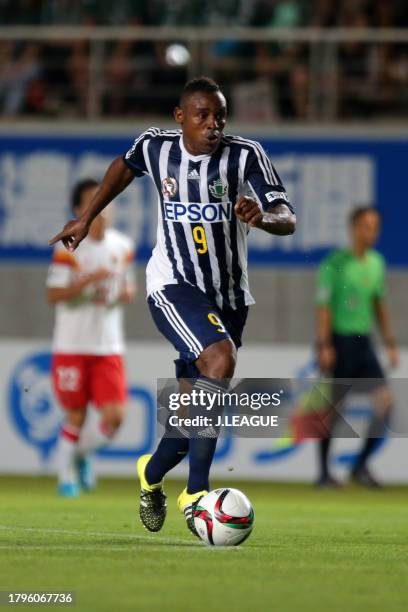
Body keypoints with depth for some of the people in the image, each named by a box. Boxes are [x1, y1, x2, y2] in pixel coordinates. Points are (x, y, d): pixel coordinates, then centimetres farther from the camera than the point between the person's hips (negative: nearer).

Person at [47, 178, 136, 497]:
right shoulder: (69, 248, -9)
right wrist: (89, 280, -25)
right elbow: (53, 294, -14)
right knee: (76, 417, 1)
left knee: (114, 417, -7)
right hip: (72, 347, -4)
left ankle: (81, 453, 22)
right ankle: (67, 475, 21)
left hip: (109, 348, 4)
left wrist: (128, 292, -4)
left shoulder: (123, 246, 6)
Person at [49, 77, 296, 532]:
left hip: (229, 297, 3)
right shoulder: (156, 147, -5)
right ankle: (196, 492, -26)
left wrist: (262, 217, -39)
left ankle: (152, 474, 40)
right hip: (173, 285, -2)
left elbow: (288, 220, -17)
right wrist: (86, 218, 22)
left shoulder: (245, 155, -11)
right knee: (221, 360, -29)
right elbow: (126, 165, 19)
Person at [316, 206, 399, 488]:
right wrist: (325, 346, -16)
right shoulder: (335, 263, -9)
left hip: (364, 342, 6)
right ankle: (324, 471, 11)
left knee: (385, 401, -7)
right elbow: (324, 306, -10)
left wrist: (391, 343, 17)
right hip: (339, 340, -6)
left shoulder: (376, 263, 11)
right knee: (333, 406, 0)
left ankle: (361, 465, 1)